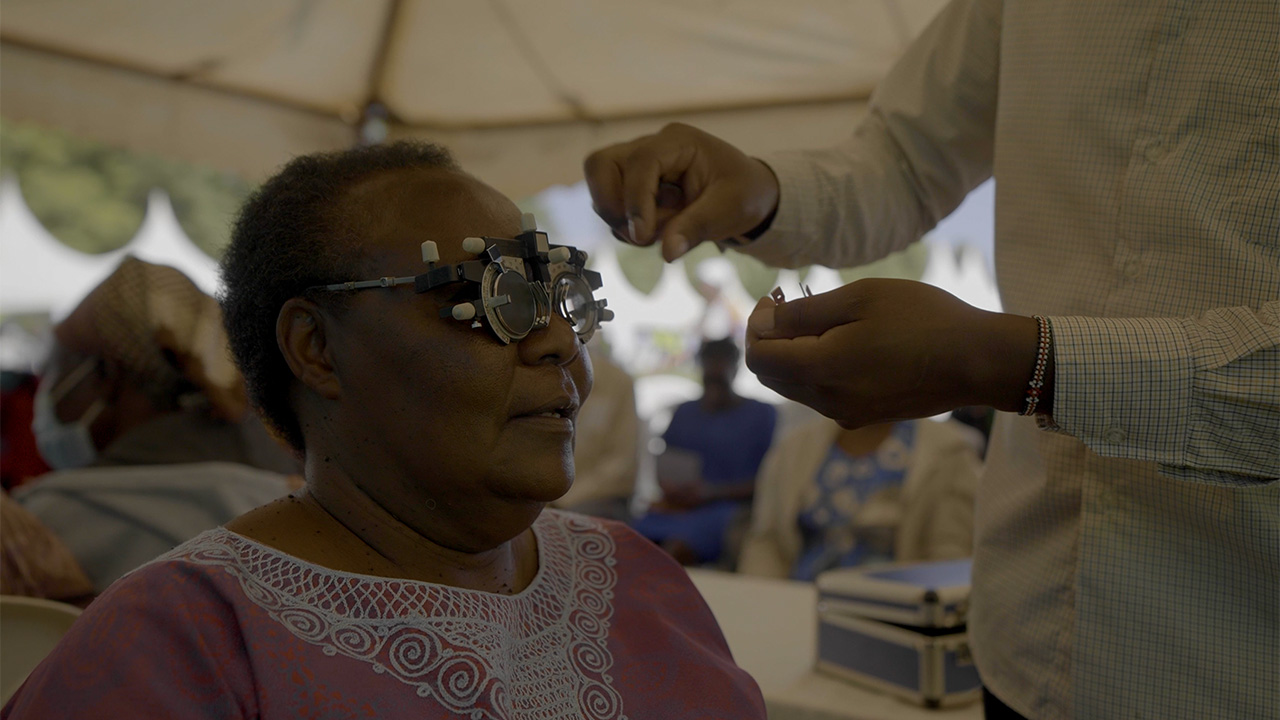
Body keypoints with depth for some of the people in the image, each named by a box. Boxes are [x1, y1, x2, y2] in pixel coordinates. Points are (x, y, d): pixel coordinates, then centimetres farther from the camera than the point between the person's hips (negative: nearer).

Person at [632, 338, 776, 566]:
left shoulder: (762, 414, 9)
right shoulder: (684, 413, 24)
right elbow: (664, 466, 25)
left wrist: (712, 492, -9)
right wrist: (671, 489, 0)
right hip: (678, 504, 4)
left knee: (678, 549, -36)